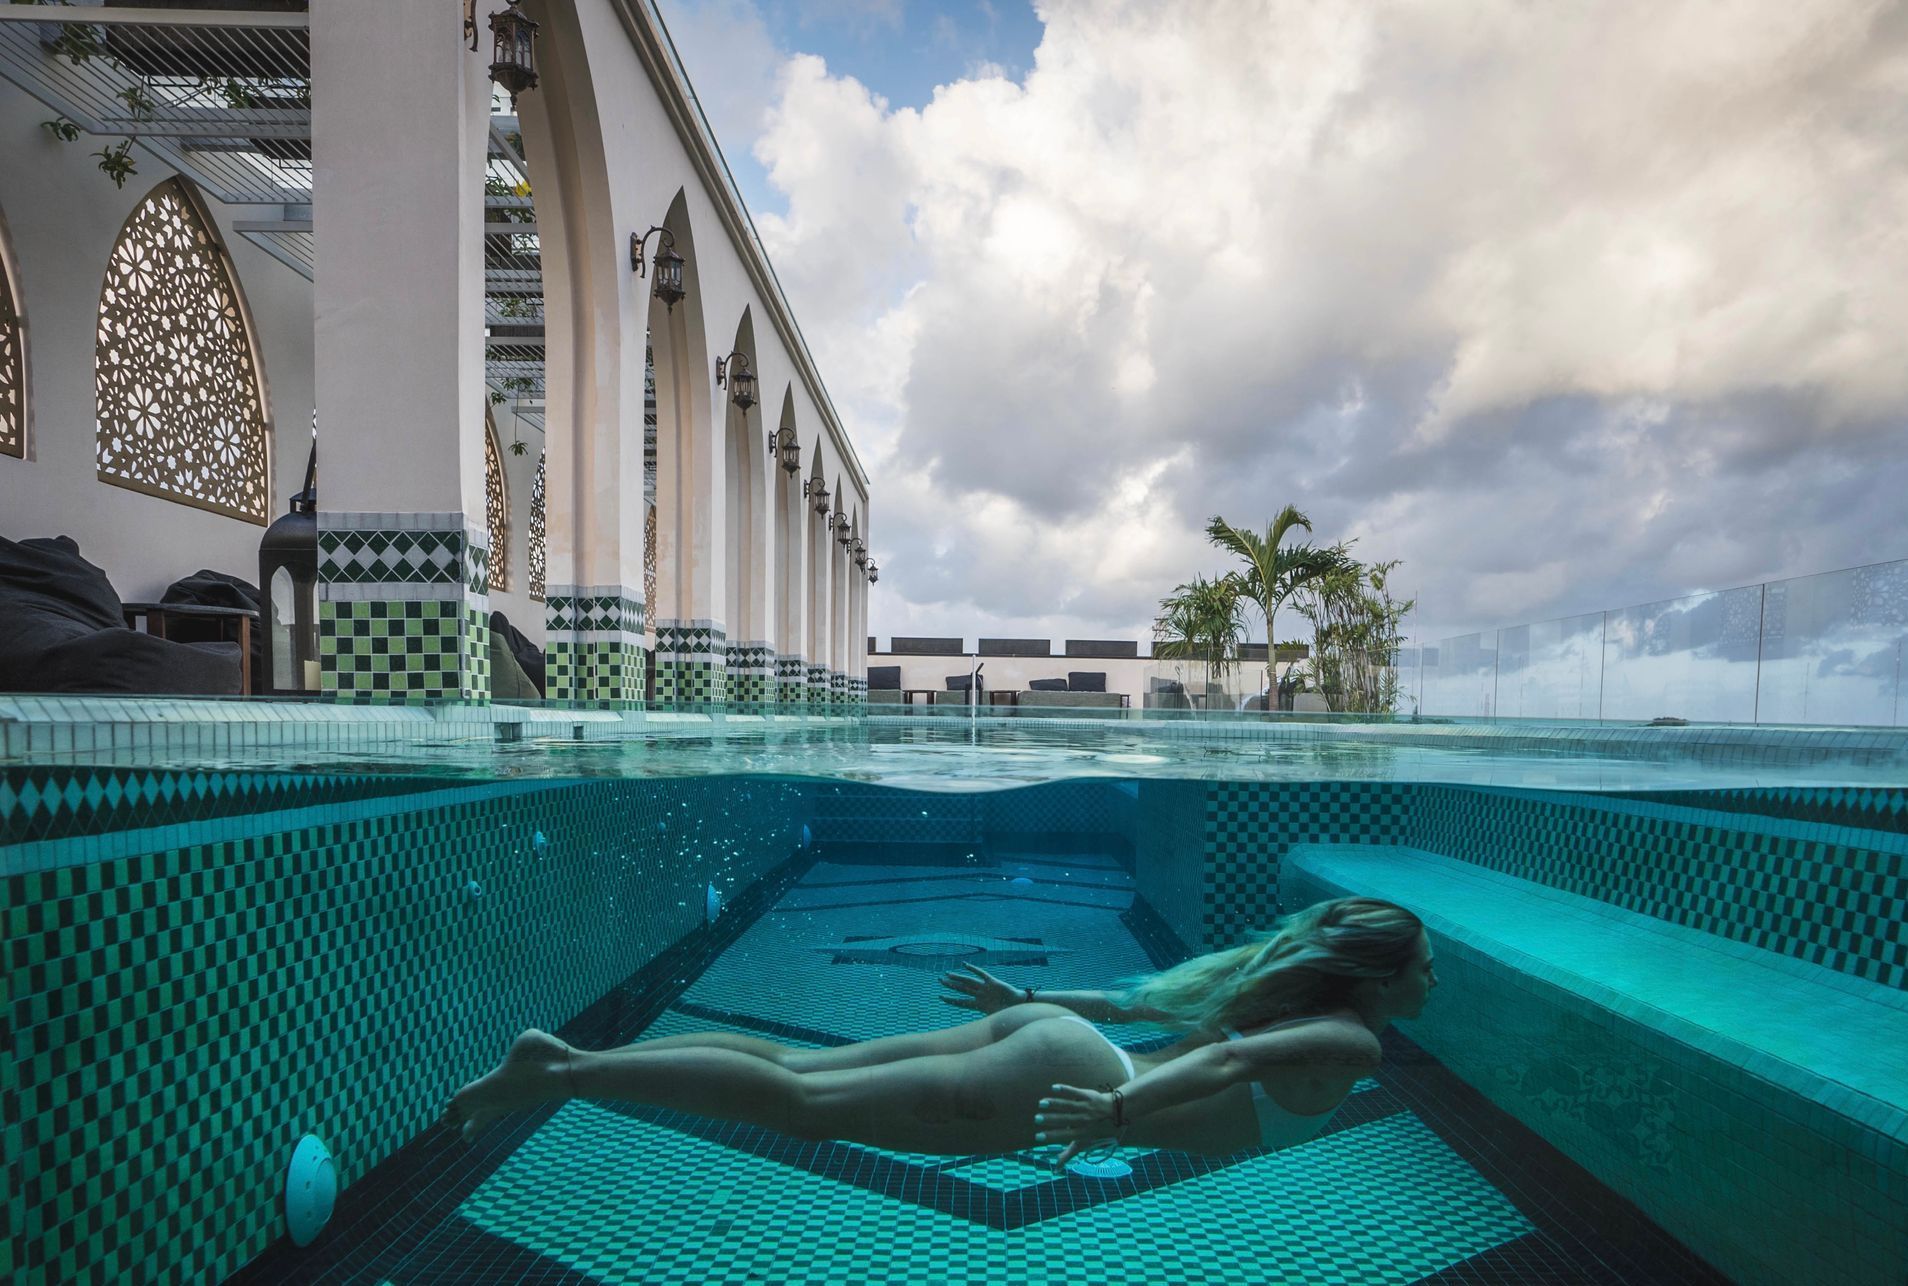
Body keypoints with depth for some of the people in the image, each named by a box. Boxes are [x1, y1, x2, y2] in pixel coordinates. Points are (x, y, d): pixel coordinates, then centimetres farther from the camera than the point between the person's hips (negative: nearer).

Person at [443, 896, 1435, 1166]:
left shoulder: (1277, 983, 24)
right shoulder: (1352, 1040, 1)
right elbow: (1229, 1057, -19)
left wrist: (1027, 999, 32)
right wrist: (1118, 1112, -33)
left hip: (1037, 1033, 7)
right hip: (1053, 1071, -7)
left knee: (796, 1067, 5)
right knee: (803, 1106, -7)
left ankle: (569, 1058, 7)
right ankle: (563, 1071, -5)